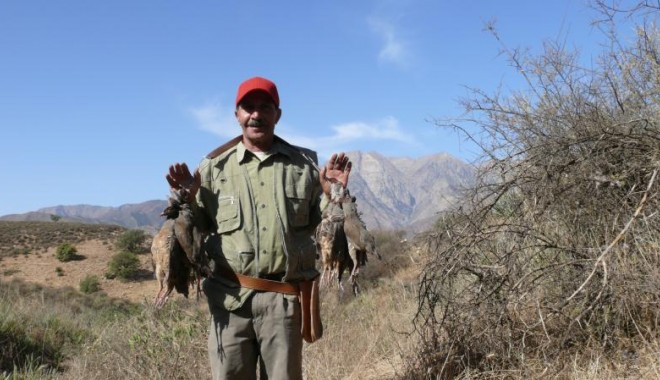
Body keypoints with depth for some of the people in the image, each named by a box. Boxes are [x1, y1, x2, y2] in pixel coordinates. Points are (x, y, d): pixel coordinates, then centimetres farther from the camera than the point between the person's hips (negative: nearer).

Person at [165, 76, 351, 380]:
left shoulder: (303, 163, 9)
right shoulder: (214, 166, 6)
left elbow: (321, 224, 10)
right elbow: (197, 228, 8)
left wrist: (331, 191, -6)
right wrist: (188, 197, -9)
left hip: (285, 298, 1)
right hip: (231, 297, 0)